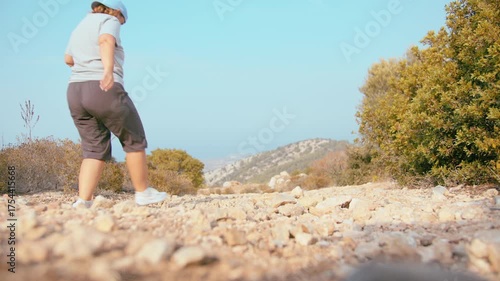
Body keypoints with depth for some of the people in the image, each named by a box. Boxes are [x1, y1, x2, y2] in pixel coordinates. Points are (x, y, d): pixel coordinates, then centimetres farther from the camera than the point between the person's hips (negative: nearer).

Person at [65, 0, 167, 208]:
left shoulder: (80, 27, 25)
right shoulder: (109, 21, 1)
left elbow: (69, 59, 38)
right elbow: (106, 41, -22)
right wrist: (108, 70, -40)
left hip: (76, 92, 8)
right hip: (105, 92, -7)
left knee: (95, 150, 9)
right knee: (134, 141, 8)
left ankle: (83, 201, -7)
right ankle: (143, 193, 16)